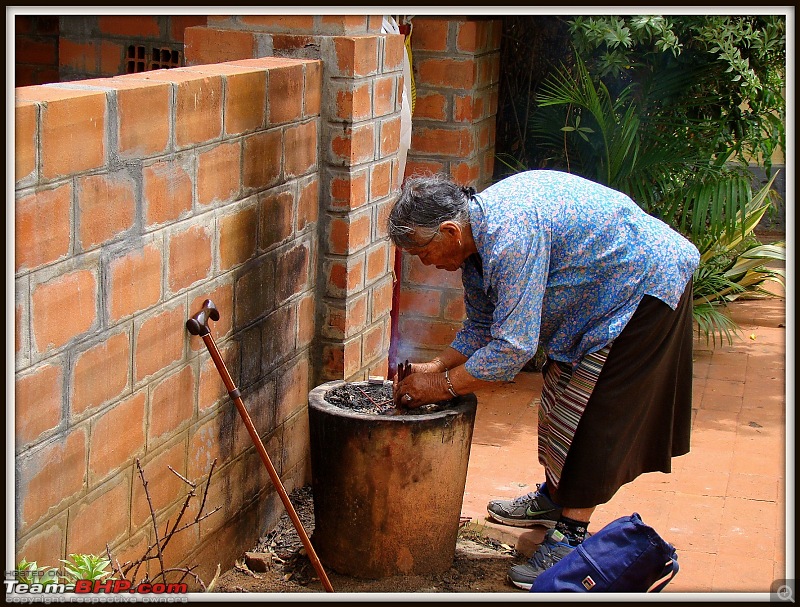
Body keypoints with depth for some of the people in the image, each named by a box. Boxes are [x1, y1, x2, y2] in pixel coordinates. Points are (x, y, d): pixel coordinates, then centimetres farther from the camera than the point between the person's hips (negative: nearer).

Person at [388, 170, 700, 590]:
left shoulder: (511, 235, -34)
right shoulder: (477, 233, -2)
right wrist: (435, 367, -3)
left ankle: (571, 539, -5)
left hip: (647, 285, -10)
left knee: (592, 412, -10)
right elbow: (482, 327, 9)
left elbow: (513, 348, -33)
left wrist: (443, 386, -22)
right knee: (562, 391, 18)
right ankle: (554, 497, 34)